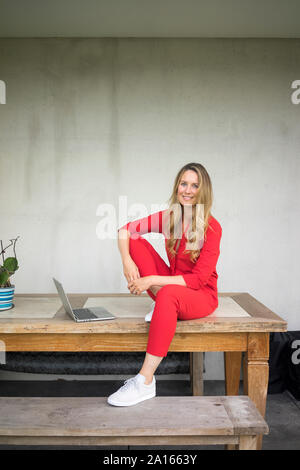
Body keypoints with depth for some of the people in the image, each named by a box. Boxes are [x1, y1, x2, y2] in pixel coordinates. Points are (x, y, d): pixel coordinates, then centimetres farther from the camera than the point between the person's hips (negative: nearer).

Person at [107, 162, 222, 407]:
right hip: (170, 286, 5)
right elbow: (125, 230, 0)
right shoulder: (168, 217, -2)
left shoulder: (212, 228, -16)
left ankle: (145, 381, -35)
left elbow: (198, 279, -20)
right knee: (136, 243, -8)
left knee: (168, 294, -40)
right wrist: (127, 261, -19)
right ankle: (162, 303, -11)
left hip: (201, 295, -5)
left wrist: (152, 280, -27)